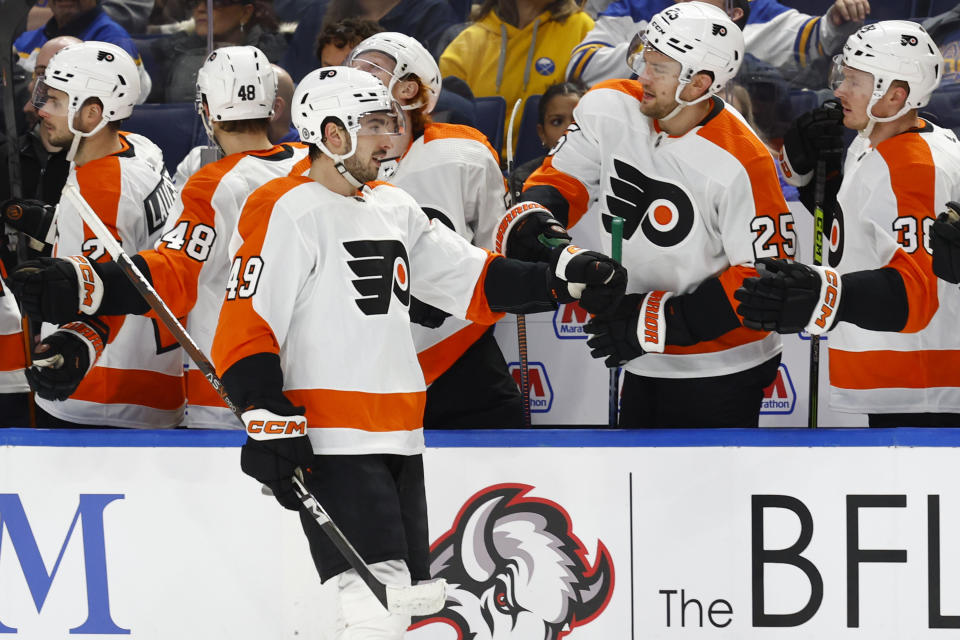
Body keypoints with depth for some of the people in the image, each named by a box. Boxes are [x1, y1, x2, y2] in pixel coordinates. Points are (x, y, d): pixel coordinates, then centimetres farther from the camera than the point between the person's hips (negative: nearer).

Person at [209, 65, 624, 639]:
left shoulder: (395, 209, 17)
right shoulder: (289, 212, -9)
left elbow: (476, 283, 19)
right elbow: (245, 328, -14)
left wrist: (565, 275, 5)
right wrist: (271, 425, -22)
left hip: (399, 441, 9)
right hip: (330, 447, -9)